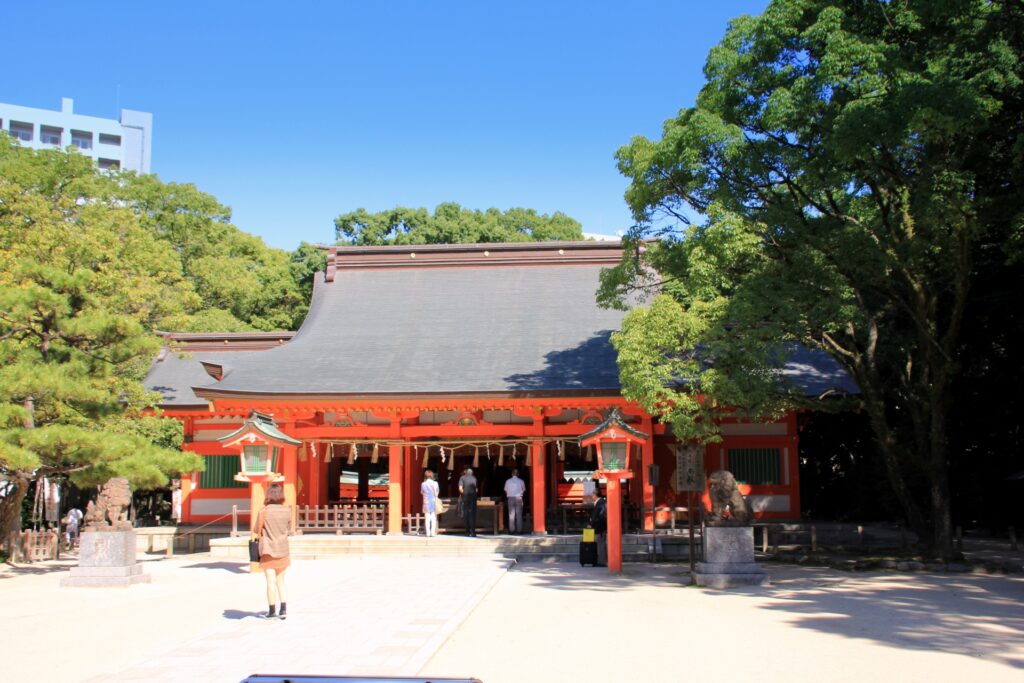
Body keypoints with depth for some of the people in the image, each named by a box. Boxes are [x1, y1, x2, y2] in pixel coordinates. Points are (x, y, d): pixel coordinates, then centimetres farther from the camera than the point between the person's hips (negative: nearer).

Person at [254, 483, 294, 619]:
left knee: (271, 581, 3)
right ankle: (283, 610, 11)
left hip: (268, 550, -3)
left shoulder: (264, 512, -12)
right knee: (281, 581, 13)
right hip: (283, 550, 3)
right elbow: (290, 529, 4)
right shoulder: (287, 511, -4)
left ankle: (272, 611, 8)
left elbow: (258, 531, -5)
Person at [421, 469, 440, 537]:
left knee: (427, 518, 4)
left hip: (426, 503, 0)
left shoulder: (423, 484, -6)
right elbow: (437, 492, 6)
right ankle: (433, 532, 1)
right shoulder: (435, 483, -5)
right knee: (433, 518, 5)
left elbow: (421, 492, 7)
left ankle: (428, 533, 1)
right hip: (434, 501, 0)